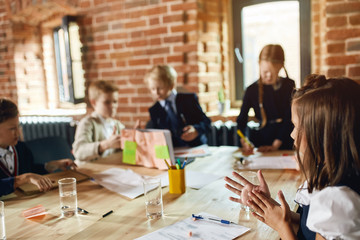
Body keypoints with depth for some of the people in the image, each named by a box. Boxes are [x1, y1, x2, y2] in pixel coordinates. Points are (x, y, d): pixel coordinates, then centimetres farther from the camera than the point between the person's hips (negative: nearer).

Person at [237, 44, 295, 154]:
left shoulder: (289, 85, 2)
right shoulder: (252, 90, 2)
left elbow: (289, 117, -2)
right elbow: (241, 119, -1)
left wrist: (275, 145, -9)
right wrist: (244, 142, -19)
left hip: (284, 142, 0)